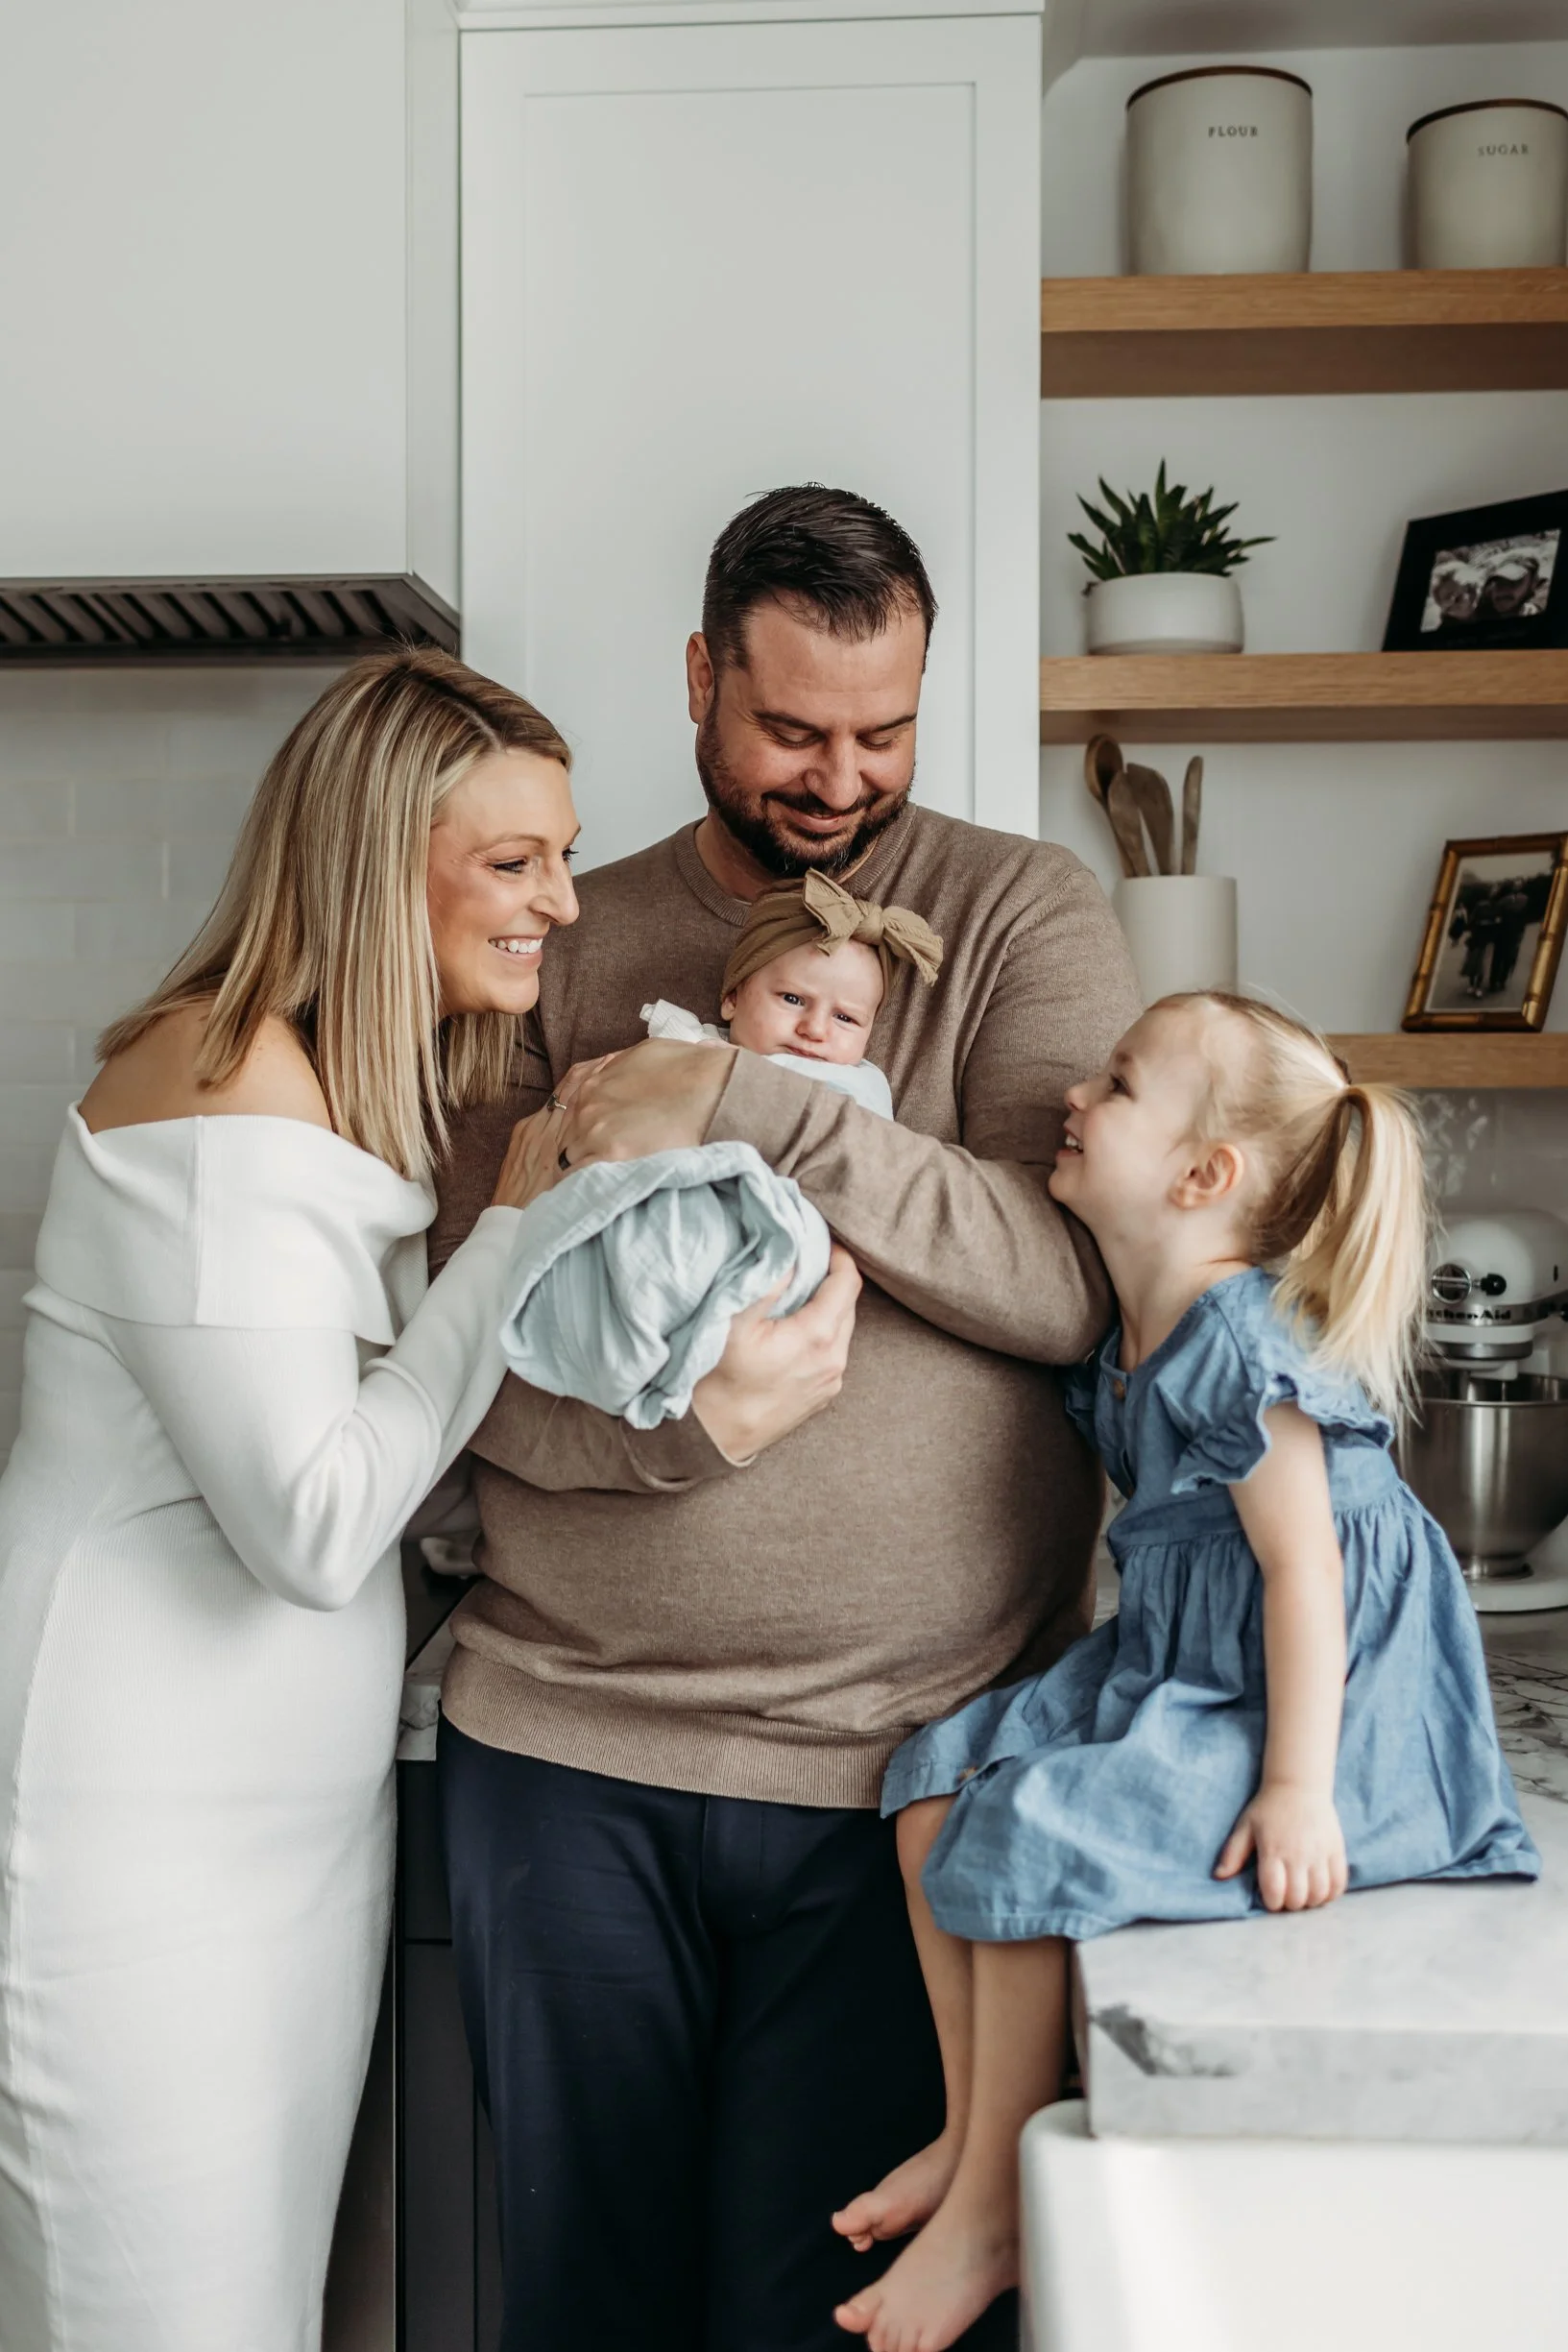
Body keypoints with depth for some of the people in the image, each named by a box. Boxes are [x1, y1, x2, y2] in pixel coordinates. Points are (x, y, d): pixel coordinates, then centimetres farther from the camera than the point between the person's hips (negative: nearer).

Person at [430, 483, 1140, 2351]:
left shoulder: (1022, 914, 1)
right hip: (563, 1741, 2)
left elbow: (1079, 1276, -13)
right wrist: (668, 1425, -19)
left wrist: (754, 1106, -20)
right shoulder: (566, 945, 7)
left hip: (900, 1763, -2)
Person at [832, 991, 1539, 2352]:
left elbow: (1303, 1565, -22)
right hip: (1172, 1672, 9)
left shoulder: (1241, 1338, -21)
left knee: (1030, 1835, -20)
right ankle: (972, 2128, 9)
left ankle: (993, 2209, -3)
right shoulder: (1127, 1340, 7)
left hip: (1296, 1695, -9)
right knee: (939, 1778, 1)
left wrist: (1297, 1788, -25)